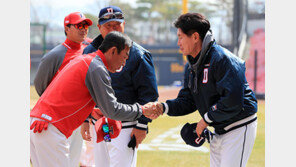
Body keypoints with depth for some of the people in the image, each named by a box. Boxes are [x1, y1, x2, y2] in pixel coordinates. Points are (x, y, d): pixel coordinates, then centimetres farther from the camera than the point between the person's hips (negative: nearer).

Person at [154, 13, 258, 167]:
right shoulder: (191, 67, 11)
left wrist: (206, 119, -17)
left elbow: (232, 100, -26)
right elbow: (187, 101, 11)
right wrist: (163, 107, -7)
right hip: (219, 130, 9)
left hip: (239, 128, -9)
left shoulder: (222, 59, -20)